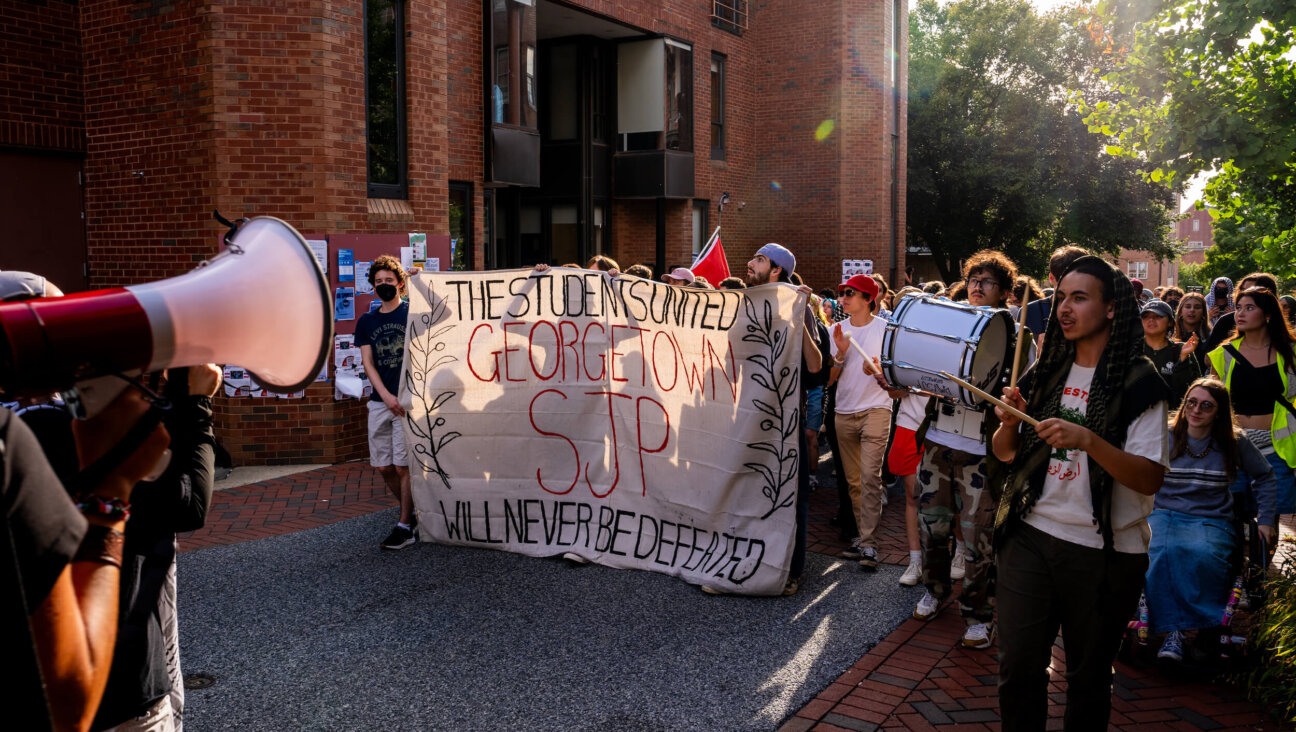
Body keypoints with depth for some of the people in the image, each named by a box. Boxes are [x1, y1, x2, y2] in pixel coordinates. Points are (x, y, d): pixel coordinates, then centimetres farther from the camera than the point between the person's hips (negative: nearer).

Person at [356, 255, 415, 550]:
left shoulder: (412, 313, 1)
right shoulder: (366, 322, 11)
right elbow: (367, 363, 4)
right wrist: (386, 396, -8)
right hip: (379, 402, 5)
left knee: (403, 465, -6)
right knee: (383, 467, 7)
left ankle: (405, 526, 3)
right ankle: (413, 512, 25)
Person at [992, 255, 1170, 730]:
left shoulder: (1138, 383, -7)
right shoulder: (1045, 373, 8)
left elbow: (1150, 480, -15)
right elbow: (1004, 453, 13)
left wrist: (1087, 440, -28)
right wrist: (1009, 423, -8)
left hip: (1105, 552, -3)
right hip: (1030, 536, 4)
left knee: (1088, 677, 11)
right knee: (1018, 667, 1)